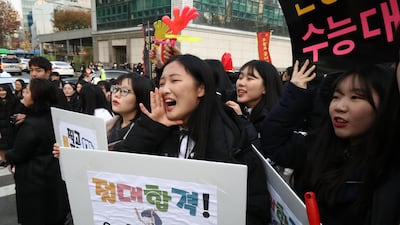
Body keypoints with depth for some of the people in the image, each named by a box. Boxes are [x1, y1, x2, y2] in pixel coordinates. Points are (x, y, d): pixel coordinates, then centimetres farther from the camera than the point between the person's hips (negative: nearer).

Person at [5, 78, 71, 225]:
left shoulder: (31, 124, -24)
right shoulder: (52, 118, 1)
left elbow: (17, 155, -15)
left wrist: (8, 156, 8)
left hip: (35, 181, -8)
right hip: (54, 177, 8)